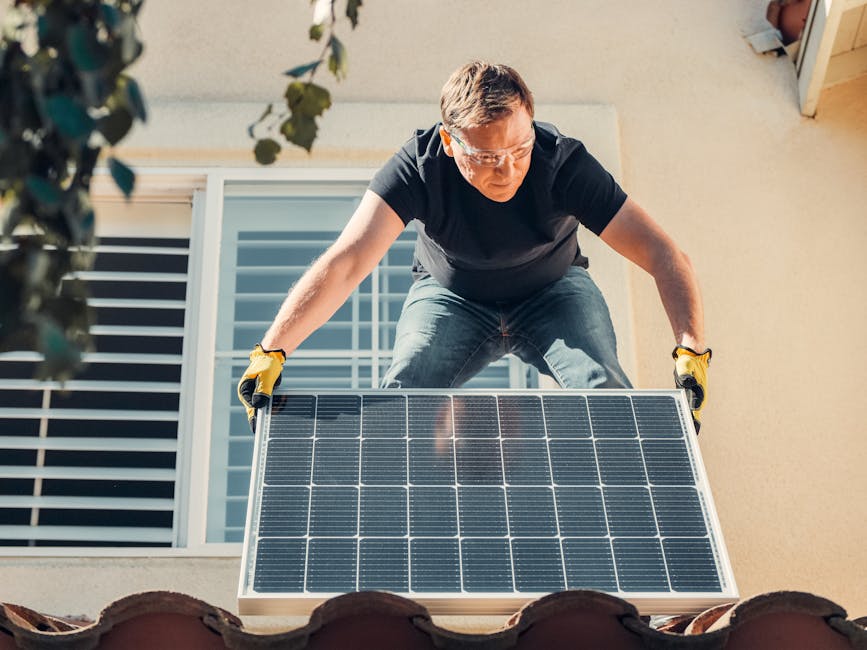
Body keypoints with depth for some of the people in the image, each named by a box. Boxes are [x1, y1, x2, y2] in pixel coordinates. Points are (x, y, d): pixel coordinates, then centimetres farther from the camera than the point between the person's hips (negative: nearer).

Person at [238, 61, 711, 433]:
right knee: (400, 397, -24)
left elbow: (664, 256, -31)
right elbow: (347, 261, -39)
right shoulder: (420, 165, -30)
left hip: (553, 290, 0)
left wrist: (691, 351, -46)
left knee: (605, 392, -25)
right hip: (449, 295, 0)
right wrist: (271, 350, -51)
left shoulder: (562, 162, -30)